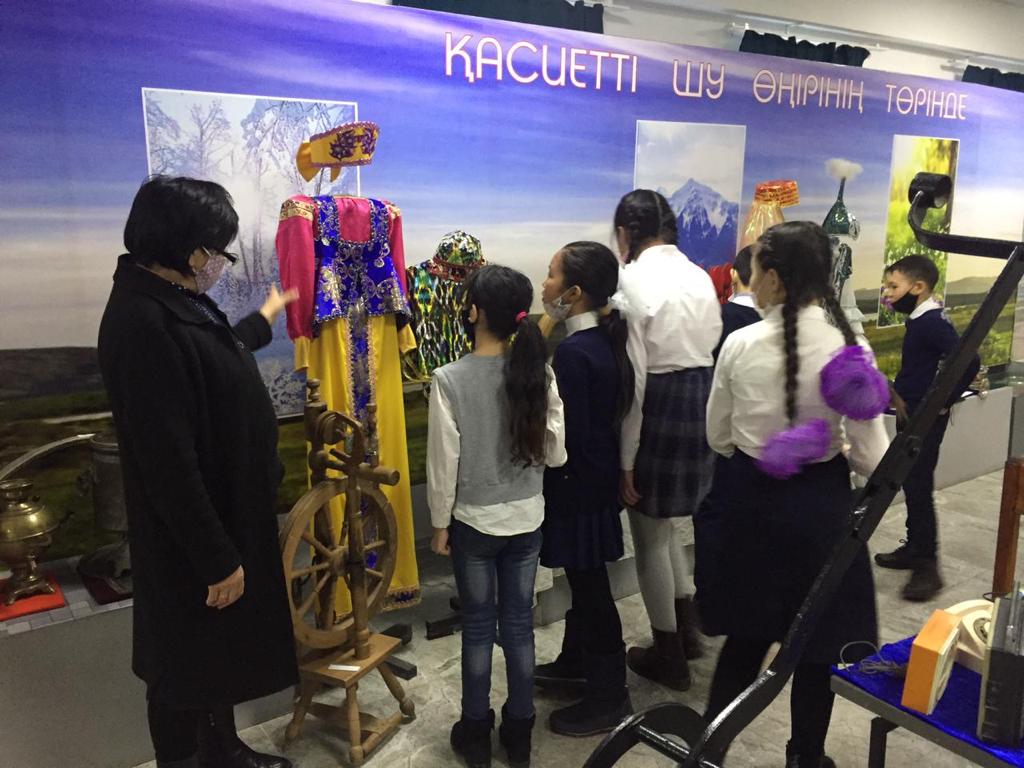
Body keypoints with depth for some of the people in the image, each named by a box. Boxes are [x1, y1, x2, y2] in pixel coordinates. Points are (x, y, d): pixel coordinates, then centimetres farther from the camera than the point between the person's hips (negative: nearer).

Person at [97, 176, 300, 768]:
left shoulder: (175, 298, 4)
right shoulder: (143, 322, -28)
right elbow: (167, 461, -28)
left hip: (227, 510, 10)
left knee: (224, 648, 25)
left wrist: (266, 319, 43)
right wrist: (215, 558, -22)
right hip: (190, 535, -10)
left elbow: (215, 360, 27)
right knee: (188, 663, 11)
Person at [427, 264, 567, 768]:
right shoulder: (538, 373, -9)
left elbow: (444, 462, -13)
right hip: (527, 519, 3)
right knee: (519, 623, 15)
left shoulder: (450, 379, -18)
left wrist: (440, 523, 0)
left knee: (478, 627, 13)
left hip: (474, 522, -2)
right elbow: (555, 454, -4)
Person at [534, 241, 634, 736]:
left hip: (578, 485, -9)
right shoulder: (603, 341, 3)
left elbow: (569, 434, -23)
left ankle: (608, 696, 21)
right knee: (584, 579, 23)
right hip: (598, 476, 9)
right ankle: (576, 660, 42)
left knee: (590, 586, 5)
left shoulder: (573, 352, -24)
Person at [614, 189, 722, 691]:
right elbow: (712, 344, 6)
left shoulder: (632, 281, -15)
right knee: (664, 521, 27)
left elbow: (633, 378, -17)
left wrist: (625, 459, -12)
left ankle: (669, 658, 26)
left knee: (650, 537, 11)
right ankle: (685, 628, 38)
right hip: (702, 401, 7)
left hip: (659, 406, -7)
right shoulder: (699, 275, 6)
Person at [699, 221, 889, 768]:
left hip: (748, 499, 1)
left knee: (747, 634, 19)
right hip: (820, 503, -1)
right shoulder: (849, 347, -13)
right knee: (817, 642, 18)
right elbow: (871, 458, -10)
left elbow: (718, 438, 0)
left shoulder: (740, 345, -12)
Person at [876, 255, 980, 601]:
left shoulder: (933, 323, -19)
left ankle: (927, 566, 2)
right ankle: (914, 549, 28)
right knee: (910, 484, 16)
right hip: (912, 415, 10)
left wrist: (944, 402, -20)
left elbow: (970, 361, -29)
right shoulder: (921, 320, 9)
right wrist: (900, 398, 8)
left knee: (919, 488, -6)